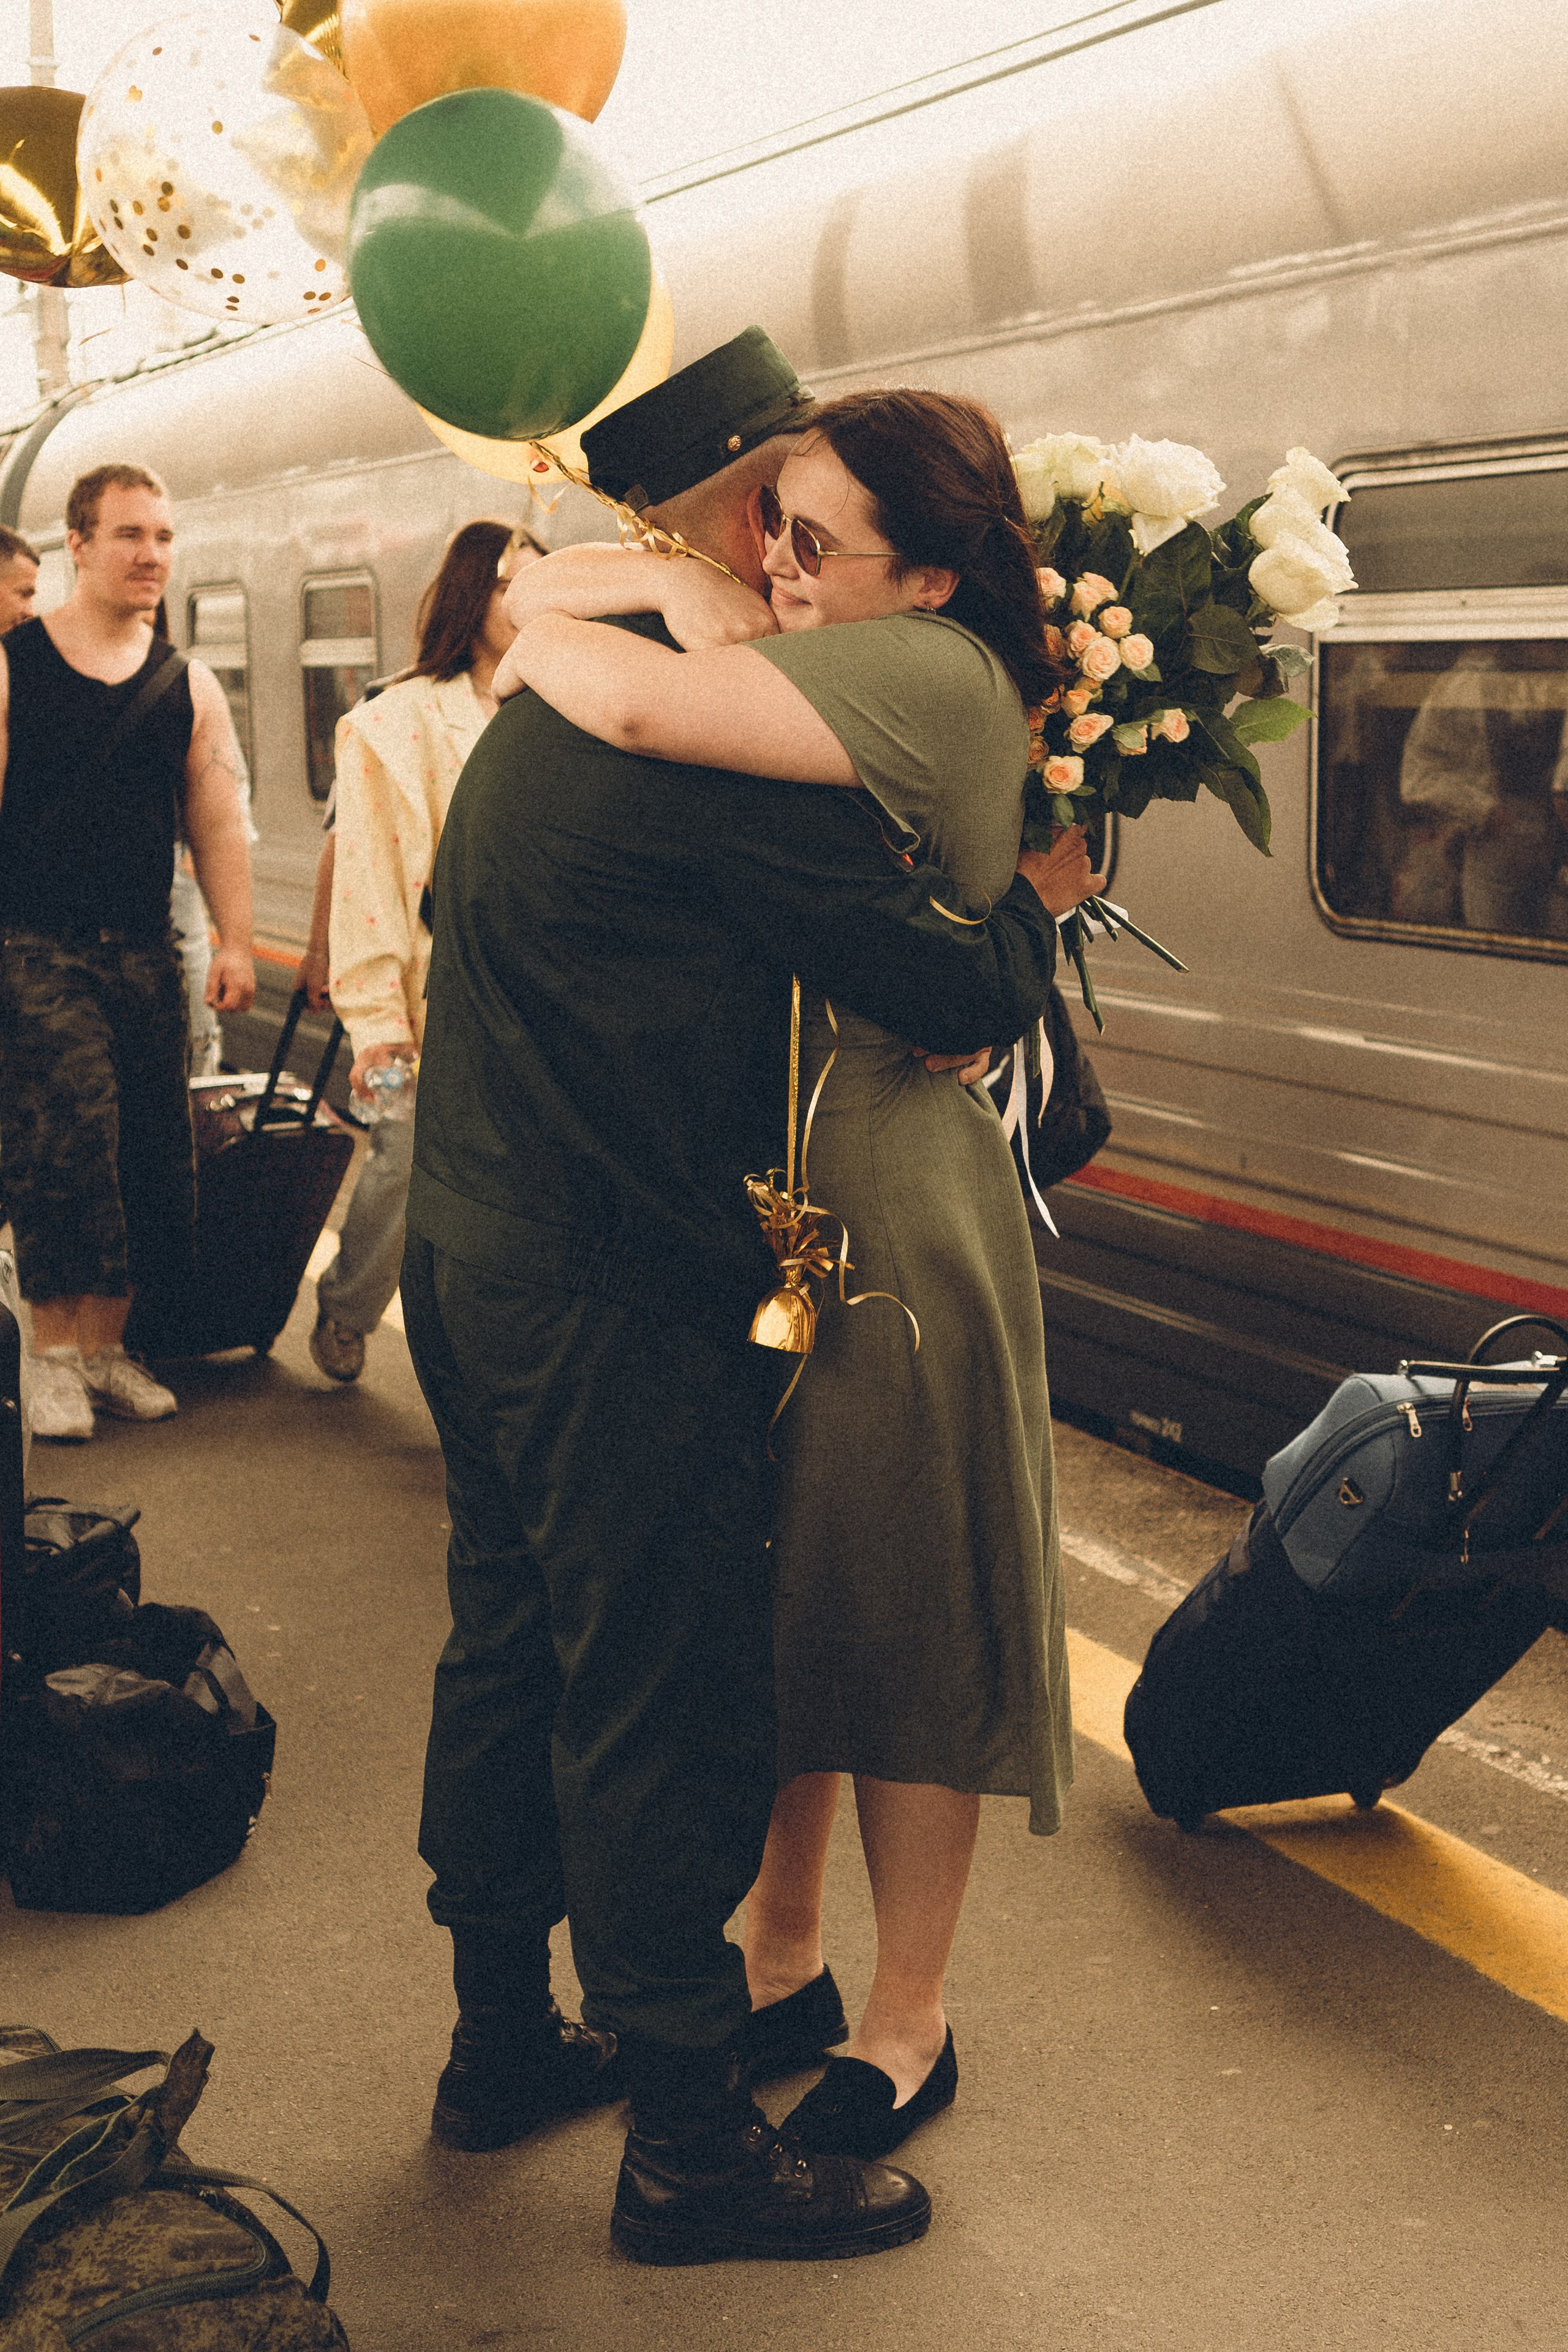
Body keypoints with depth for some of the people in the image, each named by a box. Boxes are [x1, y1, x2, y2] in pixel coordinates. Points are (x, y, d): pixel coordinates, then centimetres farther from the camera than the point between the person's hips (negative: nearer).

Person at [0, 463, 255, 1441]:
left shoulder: (189, 688, 10)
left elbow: (218, 825, 12)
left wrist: (236, 943, 3)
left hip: (147, 956, 4)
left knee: (149, 1156, 4)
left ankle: (106, 1344, 16)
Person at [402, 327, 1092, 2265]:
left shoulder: (549, 705, 12)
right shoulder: (715, 740, -20)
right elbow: (959, 993, -19)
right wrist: (1039, 890, 0)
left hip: (478, 1262, 10)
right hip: (617, 1317, -10)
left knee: (509, 1656, 20)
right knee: (664, 1716, 1)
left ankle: (503, 2038, 36)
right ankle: (689, 2143, 14)